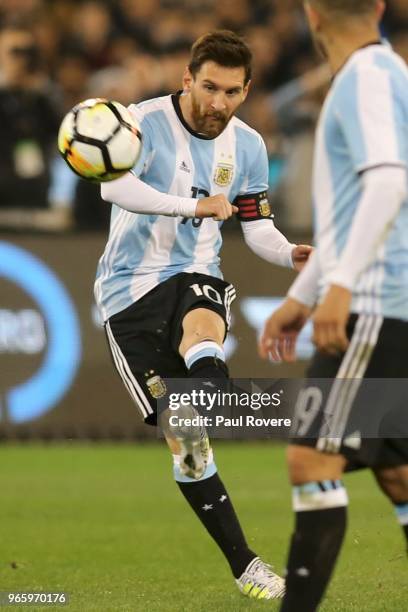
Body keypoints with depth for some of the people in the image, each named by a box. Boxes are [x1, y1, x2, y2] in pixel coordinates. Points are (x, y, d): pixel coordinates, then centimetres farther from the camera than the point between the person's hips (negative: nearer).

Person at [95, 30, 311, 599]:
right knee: (181, 436, -6)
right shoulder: (147, 122, -13)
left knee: (201, 333, -38)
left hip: (195, 277, 3)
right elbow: (114, 185, -31)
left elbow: (257, 226, 14)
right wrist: (195, 205, -38)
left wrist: (291, 254, -8)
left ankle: (199, 435, -61)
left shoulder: (248, 145, 5)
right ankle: (244, 566, 0)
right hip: (130, 289, -3)